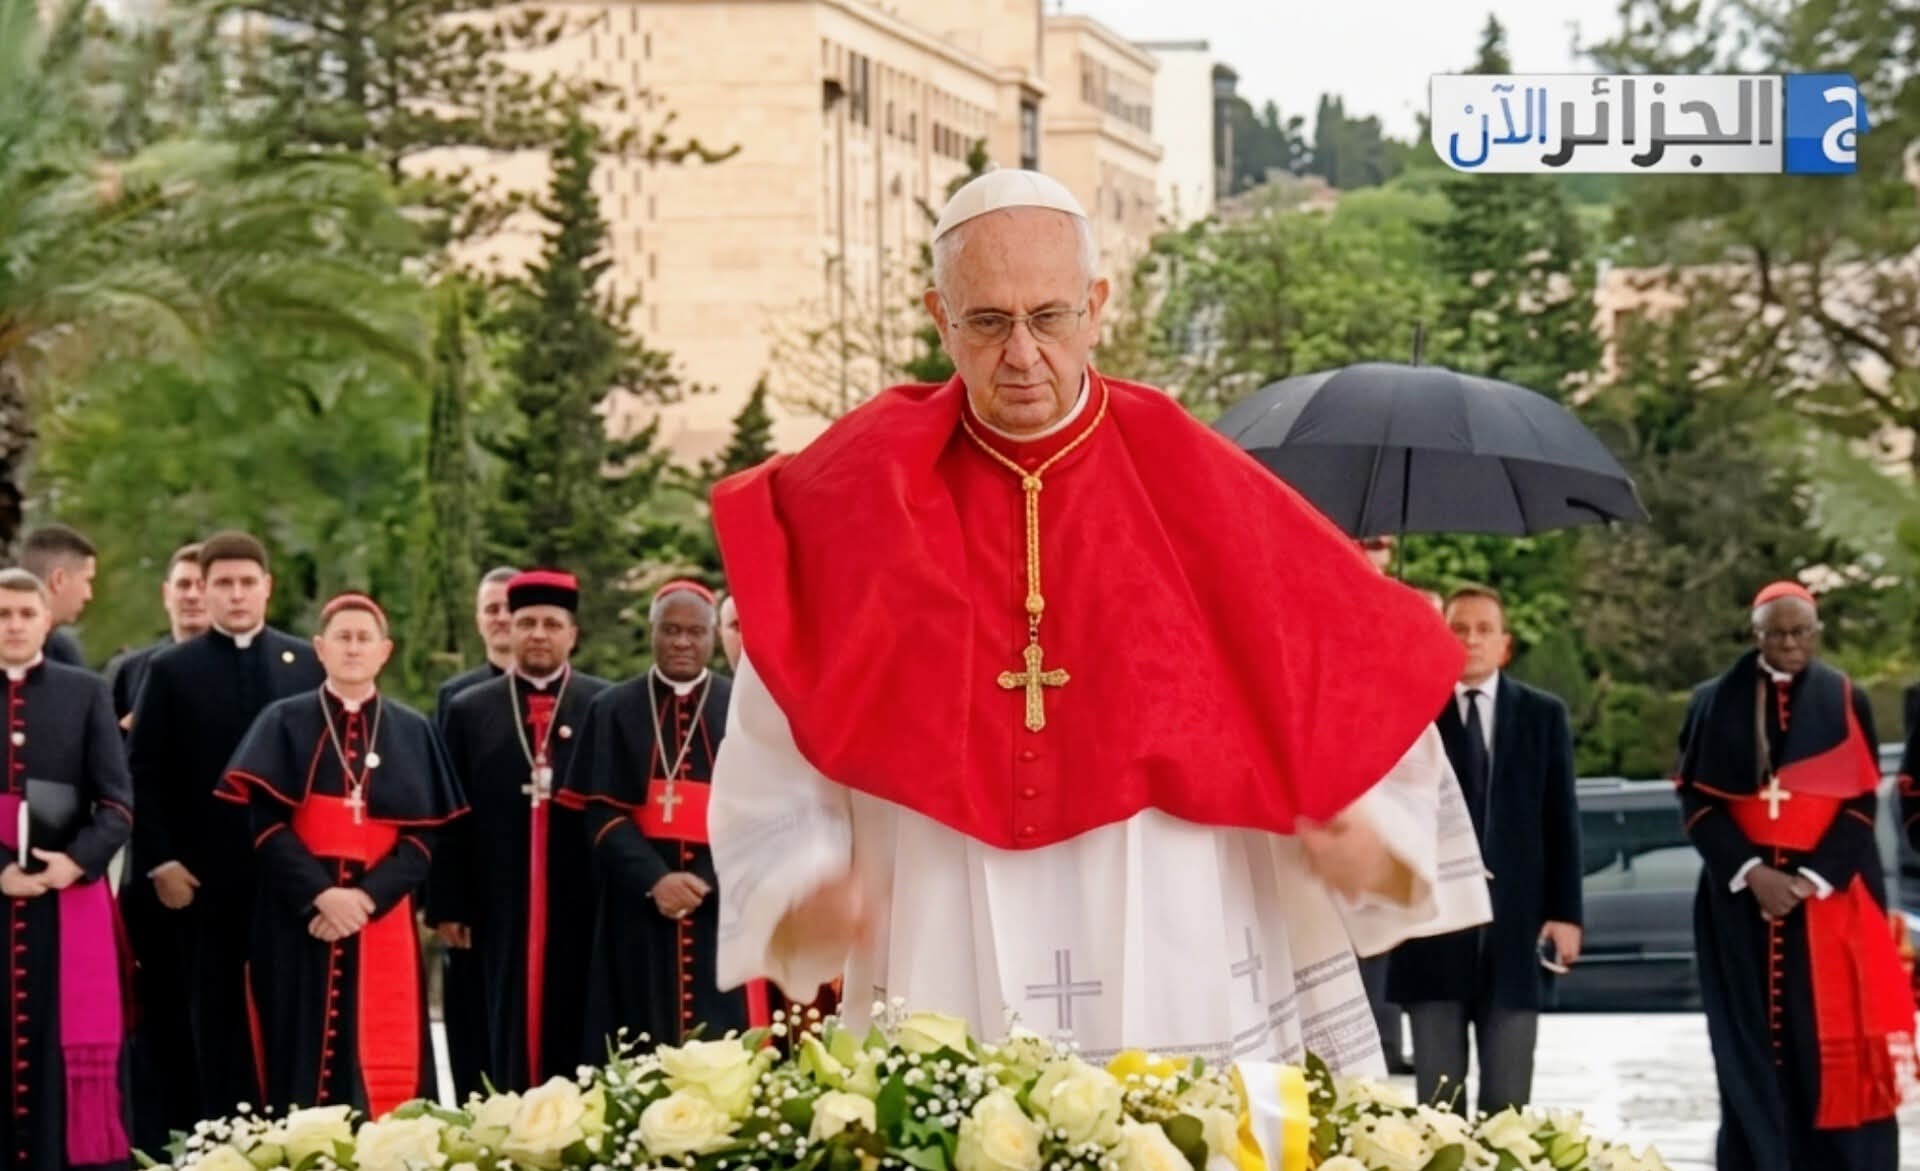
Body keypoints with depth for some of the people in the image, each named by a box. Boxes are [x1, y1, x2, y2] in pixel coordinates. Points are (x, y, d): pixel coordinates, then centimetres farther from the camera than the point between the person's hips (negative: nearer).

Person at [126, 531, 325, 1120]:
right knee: (218, 1020, 3)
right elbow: (144, 775, 0)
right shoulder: (170, 670, 3)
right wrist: (159, 862, -8)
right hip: (206, 878, -1)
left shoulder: (309, 664, 8)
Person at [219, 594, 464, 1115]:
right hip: (300, 920, -1)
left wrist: (367, 896, -13)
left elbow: (425, 836, 3)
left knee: (384, 1067, -3)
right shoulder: (284, 724, 5)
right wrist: (321, 892, -17)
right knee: (306, 1059, -3)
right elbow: (265, 823, -5)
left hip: (382, 921, 1)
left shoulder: (414, 733, 10)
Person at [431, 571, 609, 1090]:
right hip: (496, 911, 1)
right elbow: (450, 818, 6)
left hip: (584, 911, -1)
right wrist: (447, 907, 0)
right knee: (501, 1044, 2)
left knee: (576, 1045, 1)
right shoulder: (469, 711, 9)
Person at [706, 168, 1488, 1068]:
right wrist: (801, 892, -14)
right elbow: (773, 775, 4)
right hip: (942, 1017, 0)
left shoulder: (1201, 497, 3)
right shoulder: (850, 509, 4)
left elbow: (1361, 677, 6)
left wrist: (1374, 843, -11)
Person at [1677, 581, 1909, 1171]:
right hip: (1742, 896, 0)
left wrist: (1812, 878, -11)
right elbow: (1697, 798, 2)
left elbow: (1861, 801, 2)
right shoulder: (1715, 703, 7)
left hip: (1830, 896, 0)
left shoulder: (1847, 703, 7)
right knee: (1753, 1044, -2)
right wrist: (1749, 870, -11)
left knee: (1830, 1041, -6)